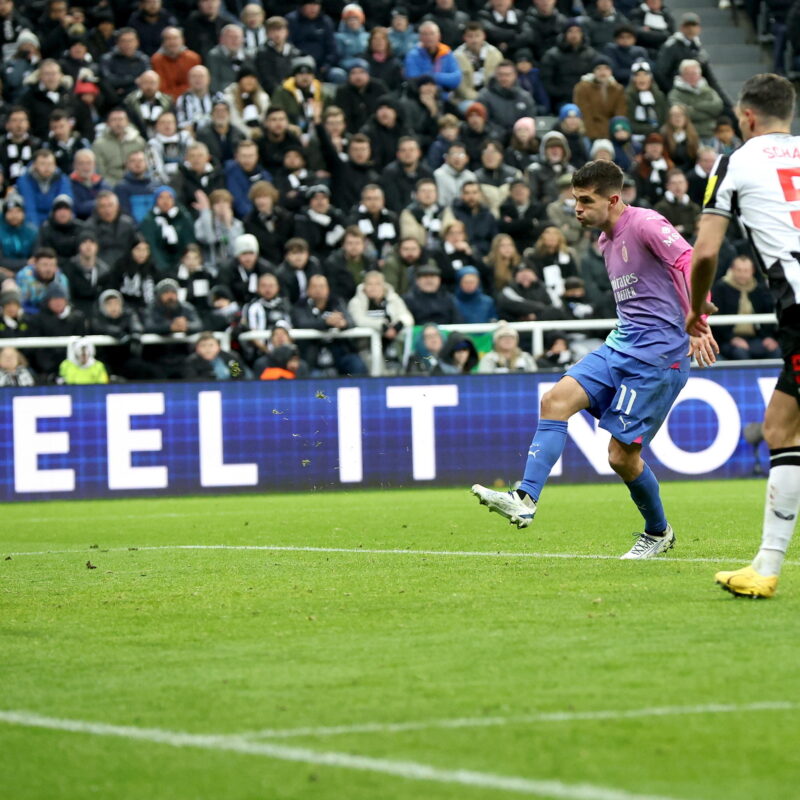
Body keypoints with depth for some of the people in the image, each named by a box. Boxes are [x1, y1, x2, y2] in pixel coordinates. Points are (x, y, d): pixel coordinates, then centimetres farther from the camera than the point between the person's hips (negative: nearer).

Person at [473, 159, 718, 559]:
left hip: (658, 354, -9)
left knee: (622, 456, -6)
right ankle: (525, 500, -19)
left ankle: (658, 533, 19)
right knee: (556, 399, -13)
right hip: (619, 346, 9)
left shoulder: (645, 224, -11)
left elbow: (688, 261, -22)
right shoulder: (606, 241, 18)